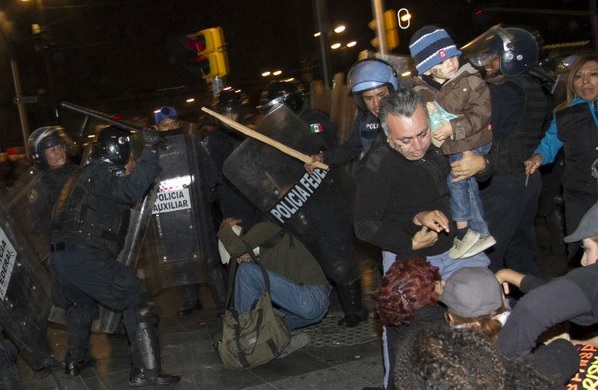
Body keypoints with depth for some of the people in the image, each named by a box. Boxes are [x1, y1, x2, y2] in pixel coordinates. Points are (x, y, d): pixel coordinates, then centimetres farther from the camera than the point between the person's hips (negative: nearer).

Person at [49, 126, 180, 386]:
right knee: (137, 302, -4)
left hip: (58, 257, 9)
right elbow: (133, 189, -26)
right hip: (86, 258, -9)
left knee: (82, 304, 34)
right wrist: (148, 152, -21)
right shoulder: (105, 173, -5)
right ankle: (145, 371, -8)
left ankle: (74, 361, 44)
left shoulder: (84, 174, 23)